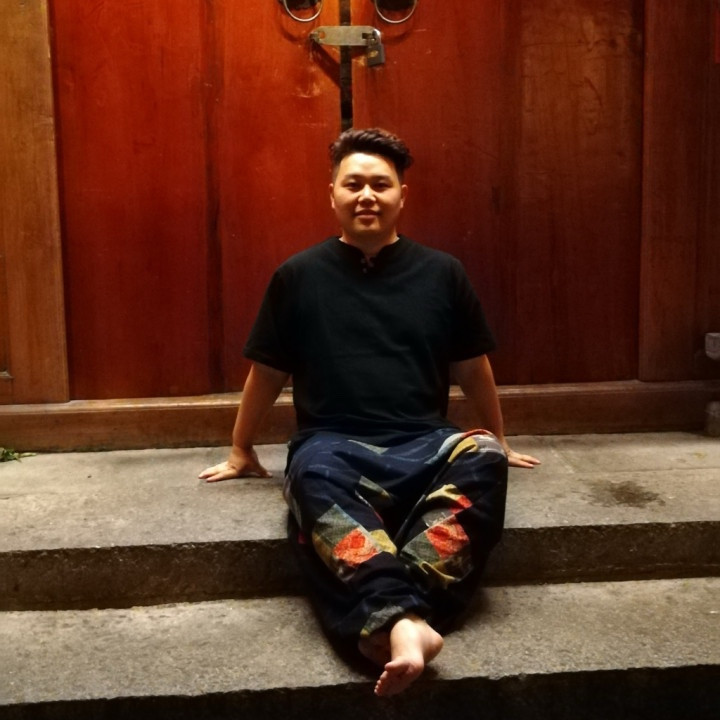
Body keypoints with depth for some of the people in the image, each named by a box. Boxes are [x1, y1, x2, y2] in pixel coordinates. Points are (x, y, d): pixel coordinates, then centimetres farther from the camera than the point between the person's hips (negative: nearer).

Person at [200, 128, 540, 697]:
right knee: (313, 477, -39)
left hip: (424, 445, 2)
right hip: (335, 444, -1)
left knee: (483, 459, -34)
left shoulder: (442, 273, 12)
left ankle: (389, 616, -49)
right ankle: (402, 619, -60)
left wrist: (498, 441, 29)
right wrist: (241, 452, 26)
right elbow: (267, 373, 19)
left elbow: (474, 370, 22)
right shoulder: (298, 276, 10)